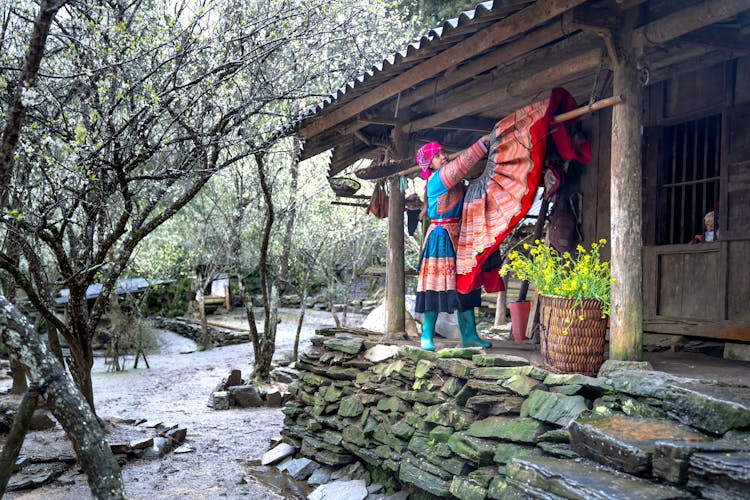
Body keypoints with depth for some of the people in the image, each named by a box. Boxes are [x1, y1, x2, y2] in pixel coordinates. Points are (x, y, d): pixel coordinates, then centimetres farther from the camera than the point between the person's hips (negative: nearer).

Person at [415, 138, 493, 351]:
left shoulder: (454, 179, 14)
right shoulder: (437, 180, -11)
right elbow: (461, 163, -20)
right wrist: (483, 142, -21)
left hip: (458, 237, 8)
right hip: (441, 237, -8)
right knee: (437, 285, -5)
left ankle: (469, 335, 12)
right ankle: (427, 337, 3)